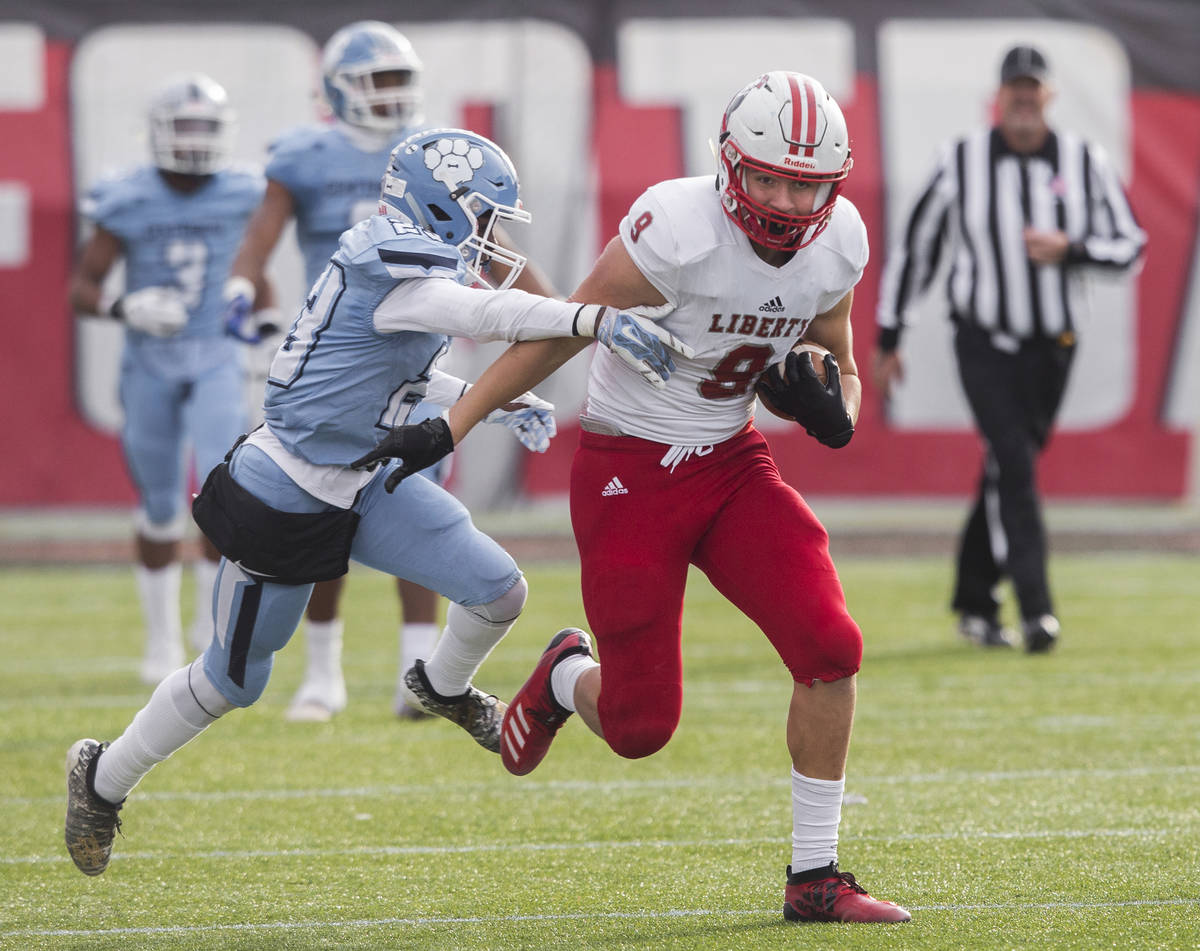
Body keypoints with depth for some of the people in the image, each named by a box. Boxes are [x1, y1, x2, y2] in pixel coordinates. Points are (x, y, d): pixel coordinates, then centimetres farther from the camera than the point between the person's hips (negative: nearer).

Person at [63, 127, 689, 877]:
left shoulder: (406, 260, 3)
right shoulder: (388, 264, -25)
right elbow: (480, 313, -41)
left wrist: (494, 405, 10)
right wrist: (597, 320, -50)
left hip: (360, 484, 8)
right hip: (284, 499, -8)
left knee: (500, 592, -3)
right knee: (233, 681, 8)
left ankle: (443, 687, 30)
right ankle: (103, 779, 30)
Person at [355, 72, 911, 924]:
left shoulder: (836, 244, -5)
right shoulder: (682, 229, -24)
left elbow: (840, 367, 13)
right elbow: (561, 334, -14)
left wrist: (832, 408, -12)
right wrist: (449, 429, -12)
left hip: (732, 462, 5)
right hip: (630, 471, -5)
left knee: (830, 647, -14)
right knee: (640, 727, -3)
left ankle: (815, 878, -1)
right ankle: (569, 679, 35)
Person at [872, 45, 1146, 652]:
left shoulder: (1084, 164, 2)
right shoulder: (961, 163, -2)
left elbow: (1128, 245, 2)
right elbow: (916, 247, 5)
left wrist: (1069, 250, -18)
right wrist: (888, 339, 7)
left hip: (1053, 346, 3)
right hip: (984, 344, -3)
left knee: (1008, 473, 11)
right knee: (1012, 464, -18)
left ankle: (974, 603, 26)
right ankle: (1036, 610, -24)